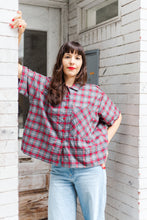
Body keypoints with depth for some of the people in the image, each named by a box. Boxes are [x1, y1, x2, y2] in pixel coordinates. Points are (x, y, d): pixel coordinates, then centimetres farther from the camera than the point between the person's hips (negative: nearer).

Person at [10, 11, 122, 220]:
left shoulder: (94, 93, 1)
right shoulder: (44, 87, 4)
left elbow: (116, 118, 15)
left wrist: (104, 144, 4)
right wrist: (18, 33, -4)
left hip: (90, 170, -1)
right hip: (59, 171, 1)